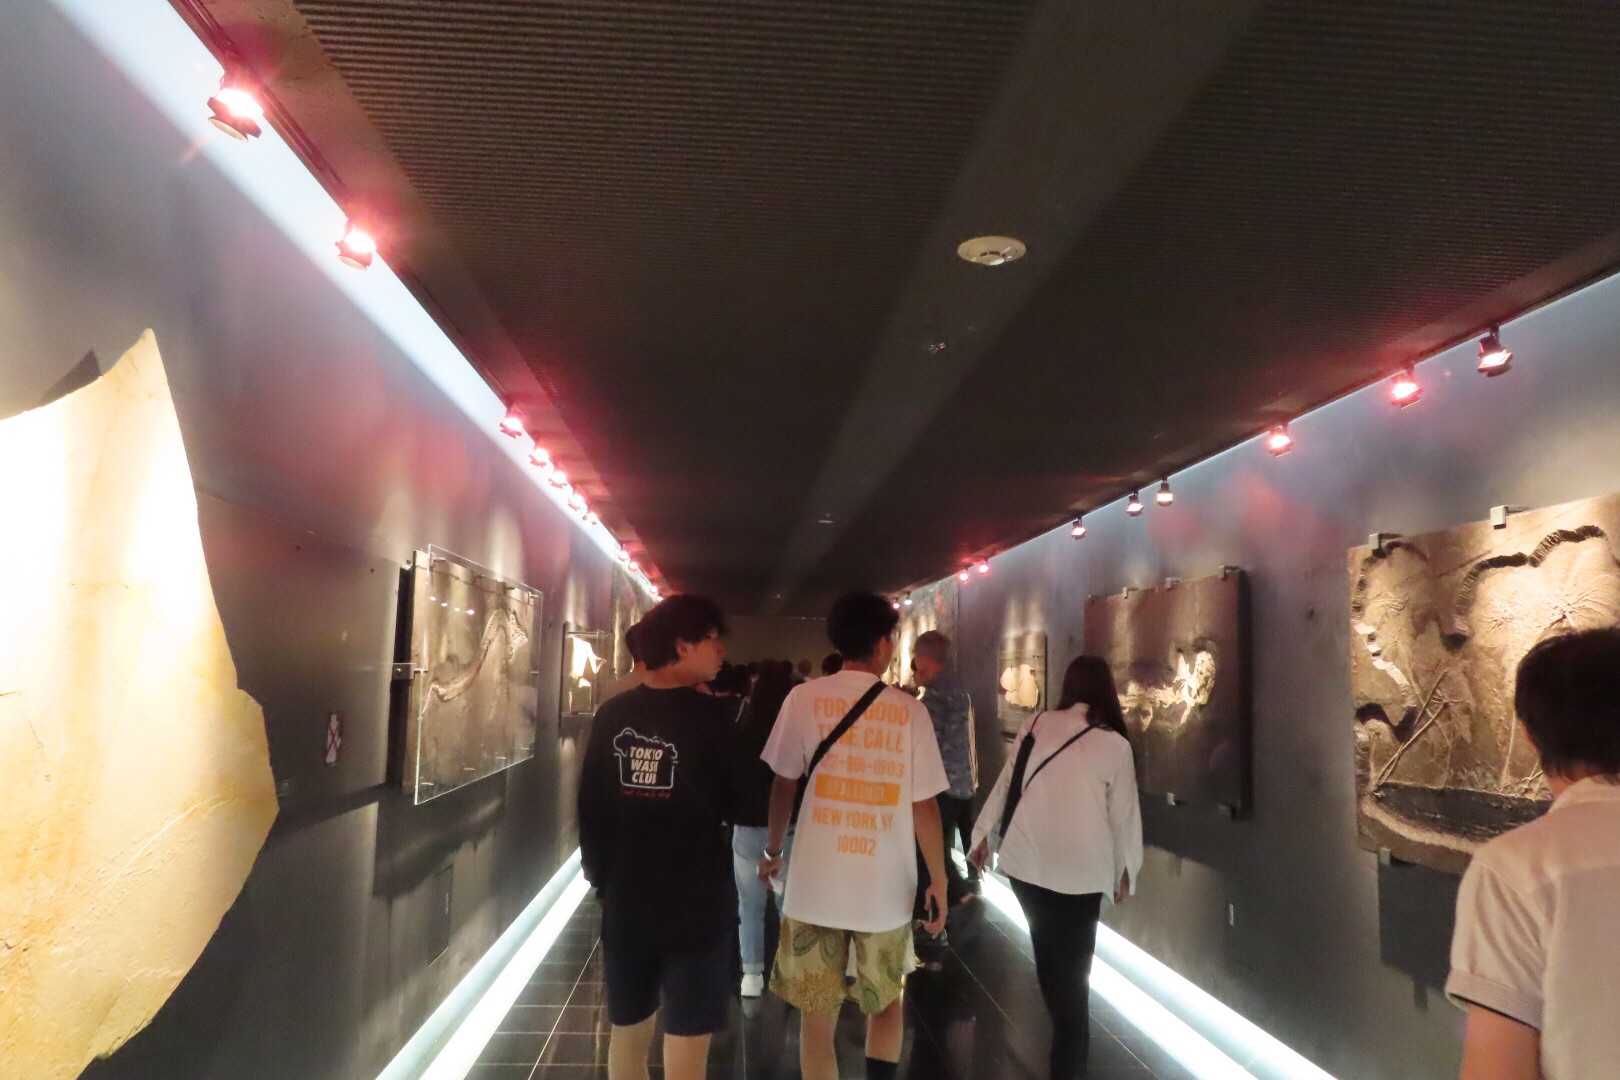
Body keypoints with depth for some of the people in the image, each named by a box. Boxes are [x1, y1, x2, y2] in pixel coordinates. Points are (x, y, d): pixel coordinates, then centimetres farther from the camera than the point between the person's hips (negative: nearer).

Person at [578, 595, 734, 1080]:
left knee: (627, 1032, 20)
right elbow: (740, 804, -6)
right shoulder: (712, 717, -14)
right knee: (686, 1041, 5)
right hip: (696, 902, -5)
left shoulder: (612, 715, -1)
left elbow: (590, 809, 4)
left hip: (625, 900, 5)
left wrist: (601, 877, 16)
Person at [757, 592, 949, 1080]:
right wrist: (939, 882, 7)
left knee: (817, 1016, 11)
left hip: (815, 884, 0)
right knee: (888, 1001, 23)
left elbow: (784, 784, 3)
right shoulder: (910, 710, -4)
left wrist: (773, 849, 18)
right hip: (887, 888, 1)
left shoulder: (804, 698, -4)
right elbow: (925, 806, -3)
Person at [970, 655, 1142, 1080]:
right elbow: (1124, 812, 3)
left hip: (1027, 857, 2)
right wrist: (1126, 869, 16)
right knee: (1073, 962, 8)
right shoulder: (1115, 744, -4)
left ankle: (1063, 1033, 32)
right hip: (1080, 866, -2)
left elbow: (1008, 783, 7)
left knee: (1046, 948, 20)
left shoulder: (1035, 725, 1)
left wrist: (987, 833, 19)